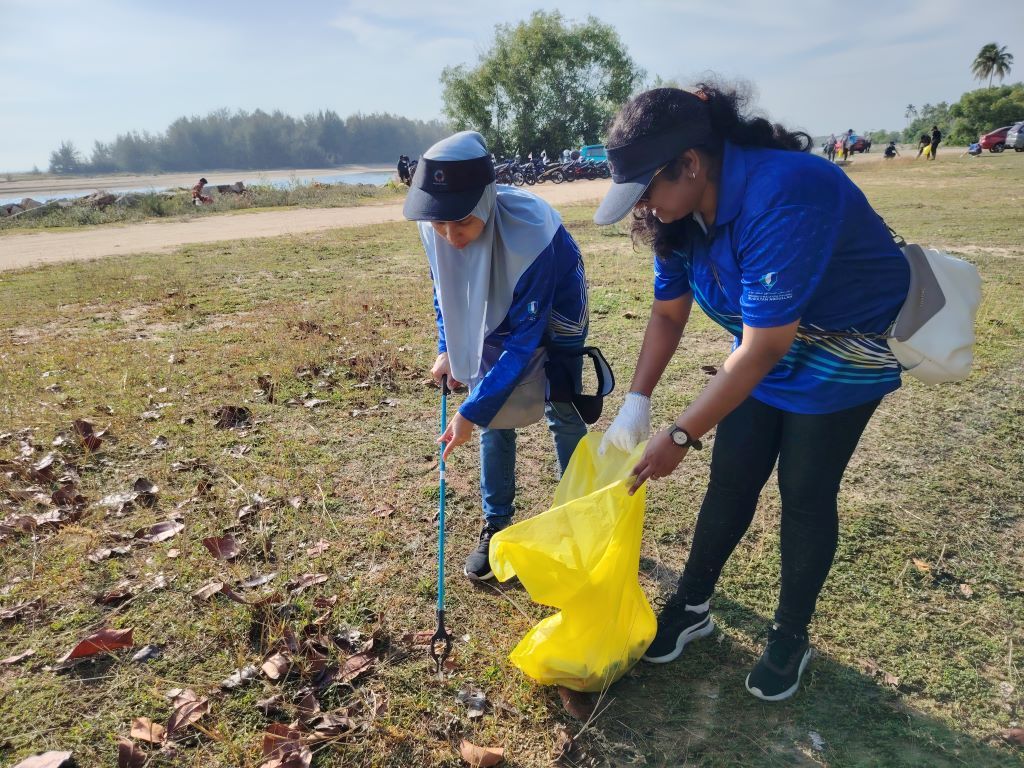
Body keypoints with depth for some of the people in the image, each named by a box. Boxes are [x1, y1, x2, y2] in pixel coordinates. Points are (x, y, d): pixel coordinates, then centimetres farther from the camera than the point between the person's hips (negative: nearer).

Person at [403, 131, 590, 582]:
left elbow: (524, 340, -37)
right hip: (495, 320, 4)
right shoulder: (434, 227, -26)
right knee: (494, 418, 2)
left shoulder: (531, 235, -43)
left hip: (553, 317, -4)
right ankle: (496, 526, 15)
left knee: (563, 414, -2)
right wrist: (448, 350, -8)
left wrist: (471, 411, -36)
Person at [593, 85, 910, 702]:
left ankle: (791, 636, 23)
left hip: (845, 348, -6)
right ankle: (693, 606, 25)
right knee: (731, 482, 7)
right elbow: (669, 313, -2)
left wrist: (681, 437, -29)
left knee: (806, 494, 1)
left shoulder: (782, 197, -36)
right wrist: (636, 404, -11)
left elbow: (762, 349, -34)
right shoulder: (681, 211, -12)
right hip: (766, 344, 6)